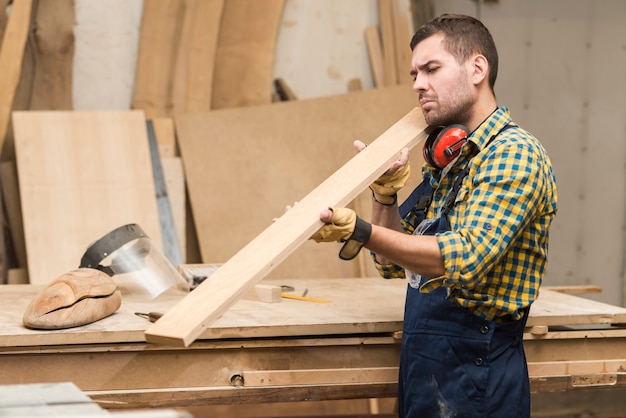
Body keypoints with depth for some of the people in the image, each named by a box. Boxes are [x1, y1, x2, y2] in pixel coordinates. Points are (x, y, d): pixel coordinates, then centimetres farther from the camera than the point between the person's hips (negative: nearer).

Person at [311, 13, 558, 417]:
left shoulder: (516, 154, -14)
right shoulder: (447, 158, 12)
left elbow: (467, 259, -27)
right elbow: (395, 263, 15)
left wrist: (360, 232, -36)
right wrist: (385, 195, -3)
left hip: (474, 381, -8)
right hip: (423, 370, 8)